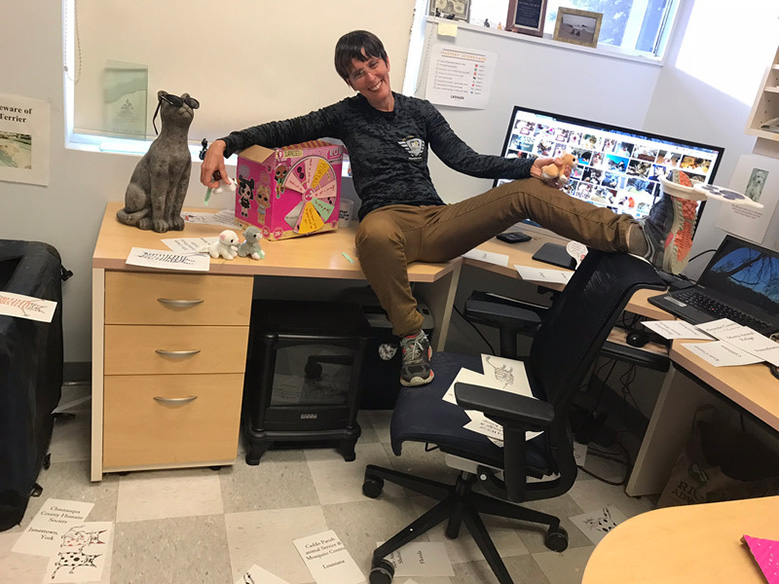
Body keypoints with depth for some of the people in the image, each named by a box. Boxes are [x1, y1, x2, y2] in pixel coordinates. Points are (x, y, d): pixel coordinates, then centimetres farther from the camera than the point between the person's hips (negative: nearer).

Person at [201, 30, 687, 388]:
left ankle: (638, 239, -22)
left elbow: (465, 159, 13)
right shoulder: (346, 115, 11)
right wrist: (225, 144, -4)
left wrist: (528, 166, 3)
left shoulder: (420, 112, 17)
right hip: (389, 219, -3)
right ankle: (414, 340, -26)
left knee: (527, 193, -14)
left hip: (436, 223, 3)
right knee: (375, 234, -43)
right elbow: (284, 131, 10)